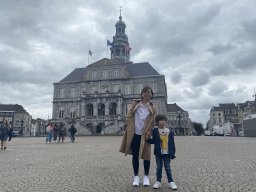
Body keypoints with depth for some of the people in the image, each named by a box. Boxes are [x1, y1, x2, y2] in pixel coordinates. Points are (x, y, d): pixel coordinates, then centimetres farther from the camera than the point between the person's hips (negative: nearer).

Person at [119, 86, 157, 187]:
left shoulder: (153, 108, 8)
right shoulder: (135, 103, 8)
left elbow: (152, 122, 4)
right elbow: (129, 115, 5)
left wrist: (148, 133, -7)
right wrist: (127, 126, -6)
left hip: (144, 135, 0)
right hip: (134, 134, 0)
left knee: (146, 156, 5)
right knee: (135, 156, 8)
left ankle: (146, 177, 24)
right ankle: (136, 176, 22)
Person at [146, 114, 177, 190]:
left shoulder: (169, 132, 2)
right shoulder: (155, 131, 1)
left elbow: (172, 143, 3)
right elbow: (153, 141, 5)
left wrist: (172, 153, 0)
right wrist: (148, 139, -12)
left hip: (166, 152, 0)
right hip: (158, 152, 0)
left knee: (168, 167, 6)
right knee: (159, 167, 9)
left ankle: (171, 182, 16)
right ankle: (158, 181, 19)